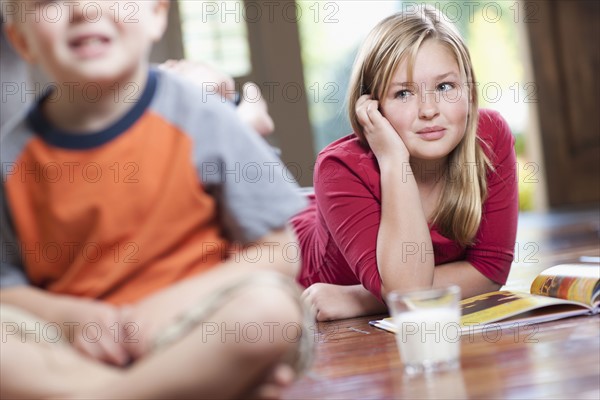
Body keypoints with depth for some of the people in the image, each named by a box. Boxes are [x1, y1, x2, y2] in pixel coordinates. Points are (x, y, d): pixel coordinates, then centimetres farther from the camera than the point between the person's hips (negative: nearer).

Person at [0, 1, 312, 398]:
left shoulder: (201, 119, -5)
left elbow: (276, 253, -4)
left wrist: (173, 302, -15)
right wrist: (69, 316, -14)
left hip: (184, 328, -1)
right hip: (76, 343, 2)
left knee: (268, 306, -31)